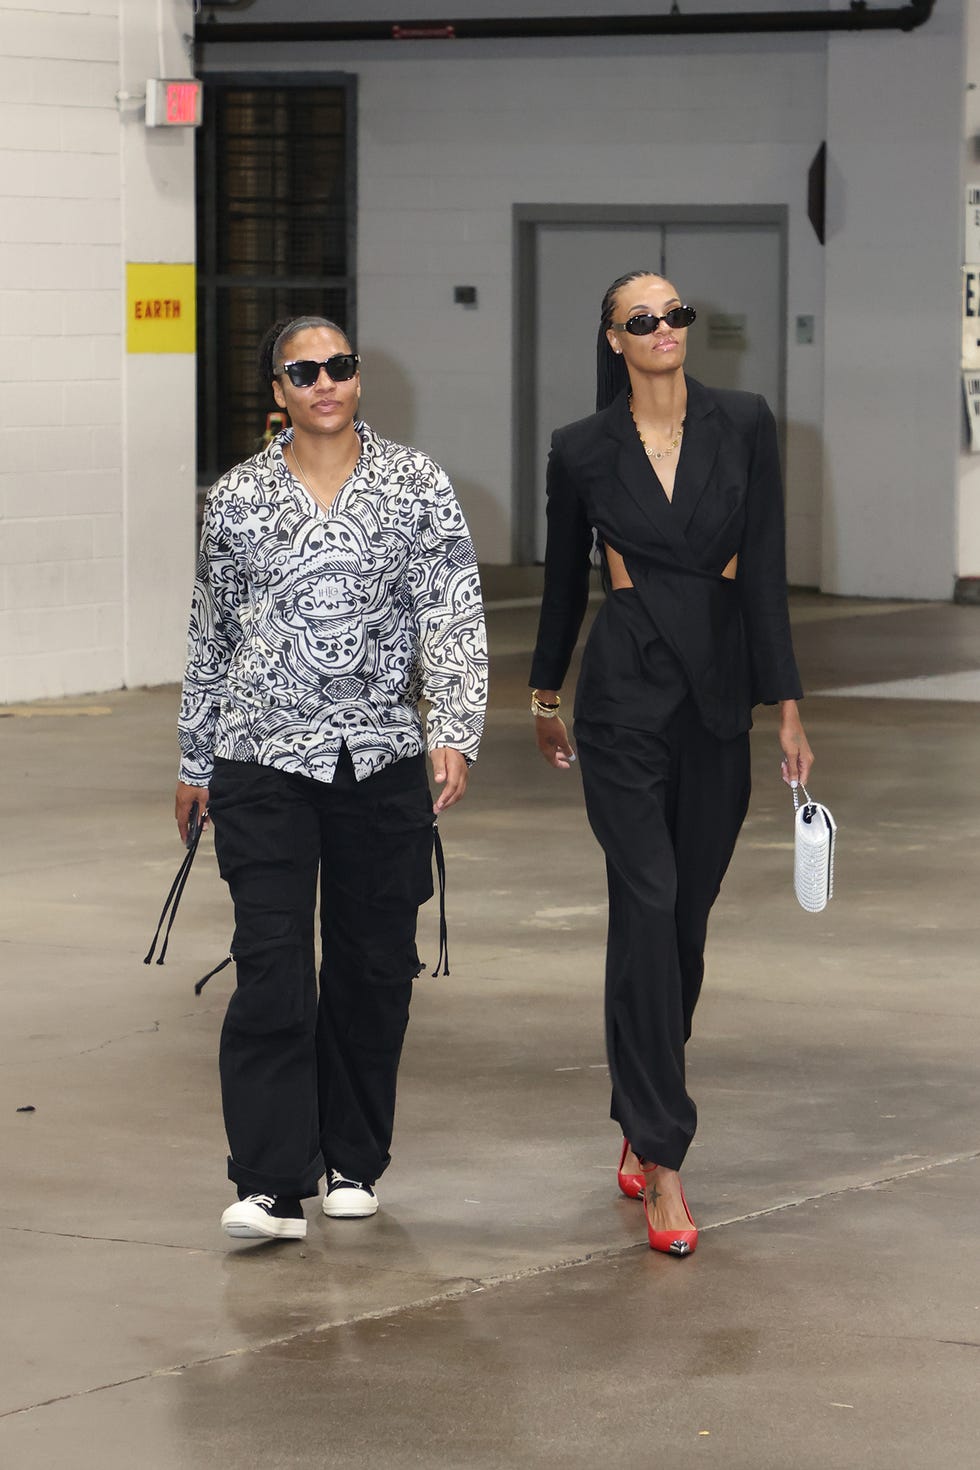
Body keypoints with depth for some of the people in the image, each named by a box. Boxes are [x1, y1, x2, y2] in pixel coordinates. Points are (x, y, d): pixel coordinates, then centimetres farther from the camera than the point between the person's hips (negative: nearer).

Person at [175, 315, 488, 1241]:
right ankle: (271, 1184, -12)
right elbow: (211, 636, 13)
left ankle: (353, 1162, 23)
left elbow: (455, 617, -5)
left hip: (381, 762, 1)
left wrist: (455, 732, -18)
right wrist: (195, 760, 16)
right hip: (264, 760, -1)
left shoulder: (416, 486, 1)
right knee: (272, 966, -10)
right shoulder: (237, 499, 4)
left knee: (373, 967, 8)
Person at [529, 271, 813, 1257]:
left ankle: (641, 1124, 27)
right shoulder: (583, 451, 0)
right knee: (647, 904, -13)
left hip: (717, 694, 2)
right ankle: (662, 1162, -15)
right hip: (626, 695, -2)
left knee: (685, 916, 10)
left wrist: (785, 704, -5)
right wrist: (545, 696, 22)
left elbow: (765, 569, -2)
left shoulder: (743, 426, 1)